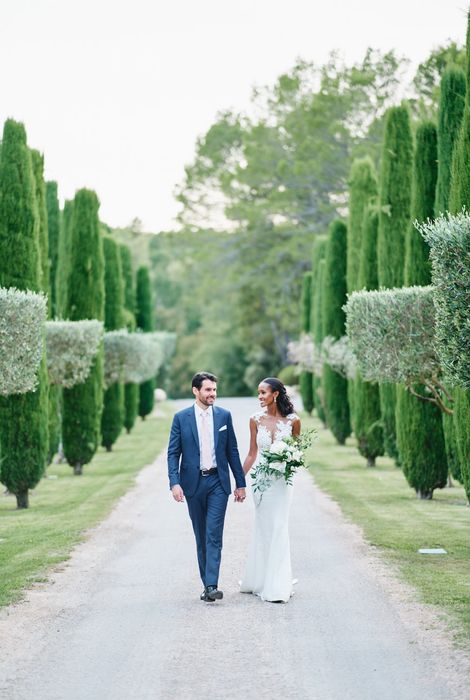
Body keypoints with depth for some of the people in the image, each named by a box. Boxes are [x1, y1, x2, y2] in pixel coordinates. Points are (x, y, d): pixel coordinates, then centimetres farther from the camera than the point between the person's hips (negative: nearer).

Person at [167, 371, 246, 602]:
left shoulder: (224, 416, 5)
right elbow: (173, 453, -1)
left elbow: (232, 451, 8)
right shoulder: (181, 418, 1)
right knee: (201, 536, 8)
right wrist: (174, 482, -13)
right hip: (193, 483, 0)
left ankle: (212, 586, -16)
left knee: (214, 535, -10)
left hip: (218, 482, 0)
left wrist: (240, 483, 7)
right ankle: (206, 583, 17)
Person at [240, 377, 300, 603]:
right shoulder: (256, 419, 0)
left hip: (282, 480, -1)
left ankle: (276, 586, 4)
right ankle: (261, 581, 19)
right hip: (261, 479, 1)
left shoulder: (293, 420, -4)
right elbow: (252, 453, 6)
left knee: (277, 528, -2)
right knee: (264, 529, 7)